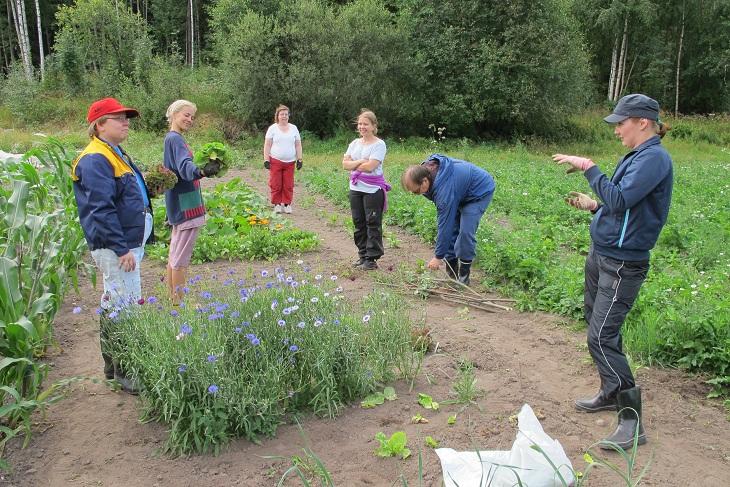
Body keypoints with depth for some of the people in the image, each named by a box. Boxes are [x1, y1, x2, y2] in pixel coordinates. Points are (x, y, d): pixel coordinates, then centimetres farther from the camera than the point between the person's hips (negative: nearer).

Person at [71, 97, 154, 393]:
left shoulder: (115, 155, 17)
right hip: (115, 247, -11)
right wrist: (122, 248, -24)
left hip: (127, 243, 11)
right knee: (123, 308, -6)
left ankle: (113, 366, 30)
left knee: (115, 306, 18)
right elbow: (100, 210, -22)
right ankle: (124, 372, 3)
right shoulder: (95, 161, -16)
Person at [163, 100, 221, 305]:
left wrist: (203, 170, 37)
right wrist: (203, 171, -54)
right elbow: (185, 168, -35)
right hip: (185, 205, -11)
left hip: (179, 205, 11)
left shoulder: (172, 138, 14)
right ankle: (179, 303, 3)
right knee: (181, 257, -4)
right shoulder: (175, 139, -16)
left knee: (174, 253, 16)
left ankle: (172, 298, 26)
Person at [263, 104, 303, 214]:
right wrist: (266, 160, -7)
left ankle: (287, 204, 12)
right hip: (275, 161, -2)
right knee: (275, 184, -1)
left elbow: (298, 145, 11)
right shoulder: (272, 128, 3)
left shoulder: (294, 128, 11)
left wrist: (299, 159, 4)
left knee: (288, 185, 2)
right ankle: (277, 204, 9)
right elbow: (267, 145, 0)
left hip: (290, 162, 2)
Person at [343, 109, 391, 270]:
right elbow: (345, 164, 3)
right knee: (359, 222, 12)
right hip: (355, 189, 7)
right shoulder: (354, 143, 12)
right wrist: (360, 162, -12)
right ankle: (362, 255, 23)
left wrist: (353, 165, -5)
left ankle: (372, 258, 7)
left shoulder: (379, 144, -8)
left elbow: (370, 166, -18)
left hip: (373, 190, -6)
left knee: (373, 224, -1)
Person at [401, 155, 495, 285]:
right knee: (451, 229, 2)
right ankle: (451, 274, 9)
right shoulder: (425, 169, -17)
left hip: (480, 191, -9)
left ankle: (463, 277, -5)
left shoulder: (444, 189, -41)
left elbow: (445, 224, -35)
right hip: (462, 192, 9)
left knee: (466, 232, -18)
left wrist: (438, 257, -26)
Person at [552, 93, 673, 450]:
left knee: (601, 337, -12)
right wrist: (592, 205, 7)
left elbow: (620, 199, -27)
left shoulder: (654, 158, -16)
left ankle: (631, 422, -3)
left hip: (622, 263, -10)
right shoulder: (635, 156, 13)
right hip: (601, 254, 10)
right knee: (596, 323, 19)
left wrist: (588, 167, -20)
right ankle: (611, 392, 36)